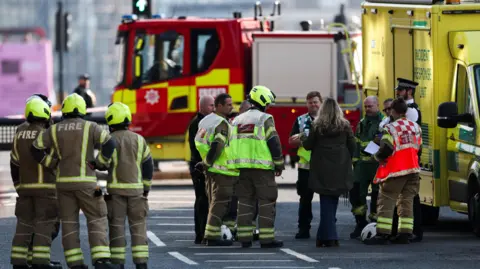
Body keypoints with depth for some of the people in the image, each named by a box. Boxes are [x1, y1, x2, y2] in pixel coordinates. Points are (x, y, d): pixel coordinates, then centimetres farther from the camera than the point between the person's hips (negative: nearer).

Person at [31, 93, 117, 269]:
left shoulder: (55, 130, 5)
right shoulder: (90, 127, -2)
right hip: (85, 181, -3)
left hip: (64, 182, 3)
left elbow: (36, 150, 2)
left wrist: (54, 165, 11)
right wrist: (98, 163, -2)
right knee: (97, 220, -1)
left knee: (69, 223, 6)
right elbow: (109, 144, -15)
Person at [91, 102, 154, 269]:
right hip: (136, 189, 2)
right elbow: (148, 166, 6)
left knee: (117, 226, 2)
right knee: (138, 226, 4)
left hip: (116, 189, -2)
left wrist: (93, 165, 8)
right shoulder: (139, 140, 6)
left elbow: (103, 163, -12)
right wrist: (146, 188, 13)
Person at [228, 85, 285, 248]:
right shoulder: (265, 119, -6)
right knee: (266, 203, -3)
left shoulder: (237, 120, 14)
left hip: (242, 167, 6)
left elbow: (232, 144, 16)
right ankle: (267, 239, -7)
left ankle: (244, 237, 6)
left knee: (245, 202, 9)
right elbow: (274, 143, -10)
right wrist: (279, 165, -1)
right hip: (262, 167, -6)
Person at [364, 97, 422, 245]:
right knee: (407, 201, 12)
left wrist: (378, 157, 3)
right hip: (413, 169, 7)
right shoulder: (416, 127, 9)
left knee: (386, 201, -3)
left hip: (395, 171, -7)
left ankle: (383, 234, -9)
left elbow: (386, 150, -16)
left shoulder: (391, 128, -13)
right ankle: (405, 233, 9)